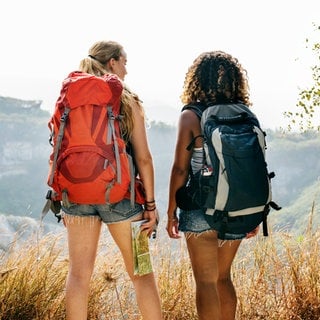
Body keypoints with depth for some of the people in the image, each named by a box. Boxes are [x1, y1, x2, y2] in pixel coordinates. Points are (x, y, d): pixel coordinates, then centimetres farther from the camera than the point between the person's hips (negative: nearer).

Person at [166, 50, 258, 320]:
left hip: (201, 209, -4)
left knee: (206, 282, 5)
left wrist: (171, 212, -1)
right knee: (223, 278, 20)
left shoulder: (191, 117, -9)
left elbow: (180, 168, -10)